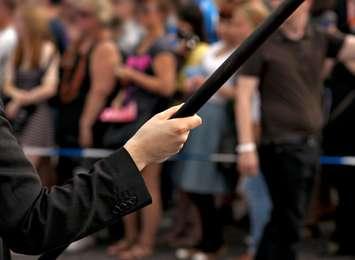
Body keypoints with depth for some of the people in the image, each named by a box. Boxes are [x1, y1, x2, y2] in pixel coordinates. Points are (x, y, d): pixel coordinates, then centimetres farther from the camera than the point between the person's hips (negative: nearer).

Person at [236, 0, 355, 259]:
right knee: (289, 222, -1)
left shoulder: (320, 41, 7)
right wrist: (247, 147, -14)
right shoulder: (263, 44, -5)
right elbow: (244, 97, -8)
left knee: (283, 219, 15)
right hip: (281, 146, -5)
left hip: (311, 144, 5)